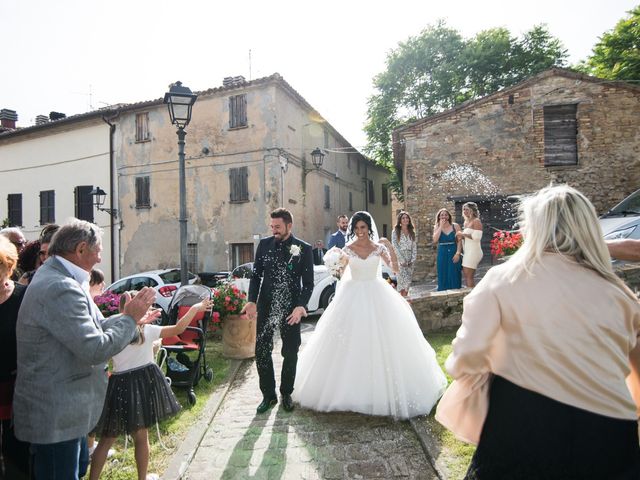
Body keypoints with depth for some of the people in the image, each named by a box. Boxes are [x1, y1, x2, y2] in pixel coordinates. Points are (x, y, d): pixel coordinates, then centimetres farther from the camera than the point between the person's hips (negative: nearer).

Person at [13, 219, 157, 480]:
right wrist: (130, 318, -16)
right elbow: (95, 349, -28)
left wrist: (130, 316, 3)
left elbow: (89, 328, 9)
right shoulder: (60, 288, -27)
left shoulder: (55, 277, 7)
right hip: (54, 417, -10)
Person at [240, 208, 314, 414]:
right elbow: (256, 275, 5)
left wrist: (301, 306, -17)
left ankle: (286, 394, 29)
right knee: (261, 352, 3)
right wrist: (252, 300, -7)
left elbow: (308, 283, -4)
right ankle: (268, 395, 21)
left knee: (290, 353, 9)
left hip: (291, 309, -2)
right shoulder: (264, 244, 2)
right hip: (266, 306, 2)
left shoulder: (304, 249, -5)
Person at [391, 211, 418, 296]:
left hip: (410, 261, 5)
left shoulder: (412, 232, 12)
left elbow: (414, 247, 9)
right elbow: (395, 246, -8)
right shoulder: (396, 231, -1)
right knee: (403, 281, -12)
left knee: (408, 282, 4)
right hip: (400, 260, -4)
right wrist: (402, 260, -12)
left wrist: (413, 259, -2)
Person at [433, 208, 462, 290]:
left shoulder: (455, 226, 0)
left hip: (453, 254, -2)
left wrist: (458, 253, -15)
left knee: (454, 276, 0)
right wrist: (441, 227, -9)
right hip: (442, 254, 2)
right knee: (443, 276, 5)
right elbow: (435, 240, -10)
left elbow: (459, 241, -3)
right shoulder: (437, 227, 6)